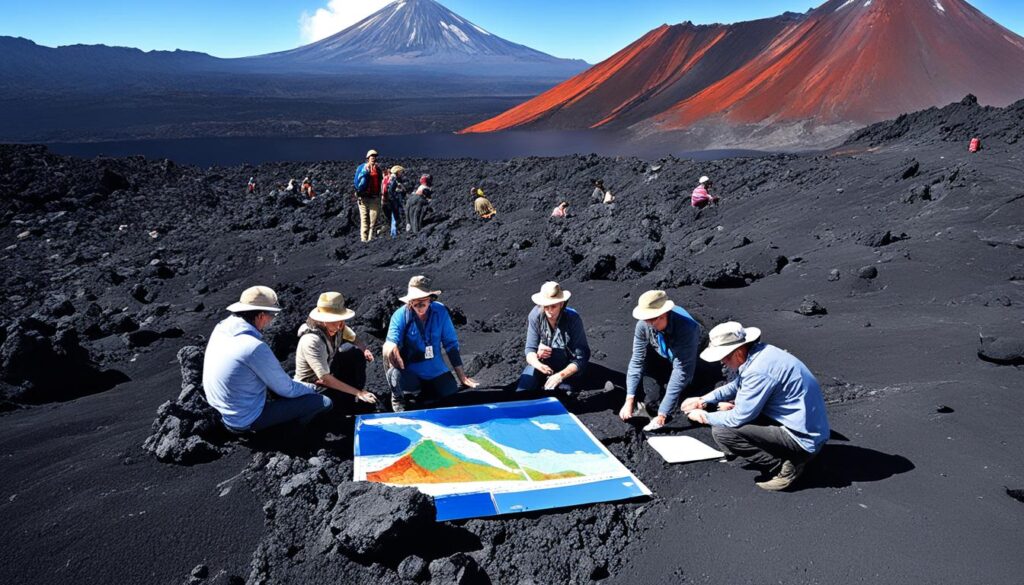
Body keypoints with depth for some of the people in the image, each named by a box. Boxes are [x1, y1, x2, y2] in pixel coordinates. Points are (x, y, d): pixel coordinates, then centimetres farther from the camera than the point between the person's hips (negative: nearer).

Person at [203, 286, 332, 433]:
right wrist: (311, 388, 3)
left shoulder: (220, 328, -4)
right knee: (324, 403, -10)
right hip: (245, 422, -9)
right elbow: (287, 390, -15)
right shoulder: (256, 348, -29)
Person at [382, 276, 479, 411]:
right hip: (409, 371, -3)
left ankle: (420, 391, 26)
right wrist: (390, 349, -52)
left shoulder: (440, 312, -10)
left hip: (435, 369, 3)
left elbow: (451, 344, -3)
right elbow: (390, 343, -25)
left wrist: (461, 376, 0)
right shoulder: (400, 315, -16)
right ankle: (398, 397, 6)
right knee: (397, 377, -34)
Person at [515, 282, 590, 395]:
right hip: (542, 364, 2)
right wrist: (538, 364, -33)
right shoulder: (535, 316, -14)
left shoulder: (573, 319, -21)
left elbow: (581, 359, -19)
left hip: (567, 369, -2)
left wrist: (561, 375, -34)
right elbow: (530, 350, -10)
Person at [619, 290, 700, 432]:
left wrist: (662, 415, -42)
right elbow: (637, 360, -23)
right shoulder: (643, 324, -30)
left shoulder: (686, 328, -41)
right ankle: (649, 405, -21)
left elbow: (681, 372, -41)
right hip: (660, 356, 3)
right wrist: (629, 400, -28)